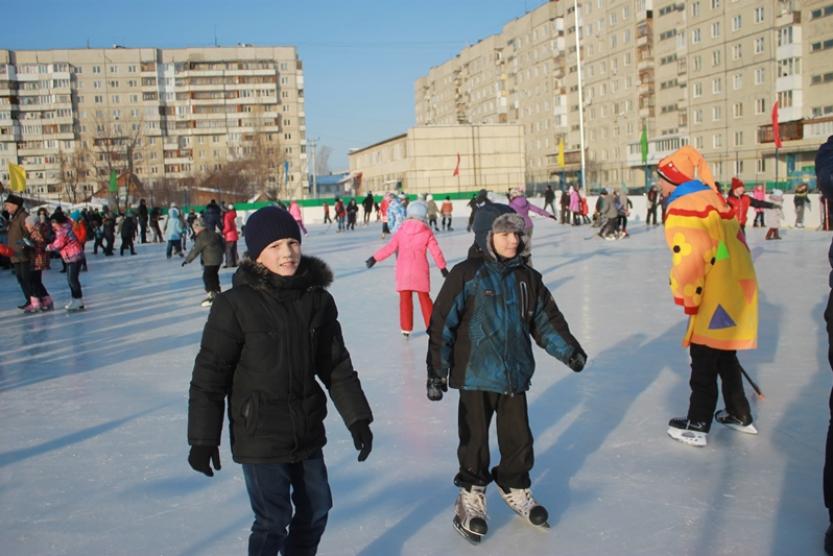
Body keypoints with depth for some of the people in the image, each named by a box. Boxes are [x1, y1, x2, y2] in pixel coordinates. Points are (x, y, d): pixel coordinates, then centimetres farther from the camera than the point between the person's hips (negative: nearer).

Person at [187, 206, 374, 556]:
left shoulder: (318, 299, -3)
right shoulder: (235, 304, -15)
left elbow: (337, 365, 5)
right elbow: (209, 375, -11)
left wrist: (357, 418, 3)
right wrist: (203, 439, -9)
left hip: (308, 432, 5)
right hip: (259, 435, -5)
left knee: (316, 509, 20)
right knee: (273, 521, 1)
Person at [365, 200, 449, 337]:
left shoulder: (401, 230, 0)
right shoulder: (427, 232, -2)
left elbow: (390, 247, -3)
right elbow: (436, 251, -1)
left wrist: (375, 258, 4)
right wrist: (443, 267, 11)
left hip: (403, 271, 1)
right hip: (420, 271, 0)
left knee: (405, 299, 9)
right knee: (424, 298, 10)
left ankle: (406, 328, 11)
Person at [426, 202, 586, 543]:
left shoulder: (525, 278, 5)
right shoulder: (466, 275, -11)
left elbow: (545, 318, 14)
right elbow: (442, 323, -12)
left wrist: (567, 348, 7)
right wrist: (437, 370, -12)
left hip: (515, 374, 5)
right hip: (475, 375, -4)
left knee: (518, 436, 13)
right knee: (475, 438, 8)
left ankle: (515, 486, 36)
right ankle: (471, 493, 28)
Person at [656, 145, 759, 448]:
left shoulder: (681, 209, -16)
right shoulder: (712, 197, 13)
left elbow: (690, 259, -24)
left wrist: (690, 302, -14)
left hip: (717, 298, -9)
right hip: (738, 286, 9)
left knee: (704, 361, 2)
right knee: (725, 356, 22)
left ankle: (697, 426, 11)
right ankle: (740, 415, 33)